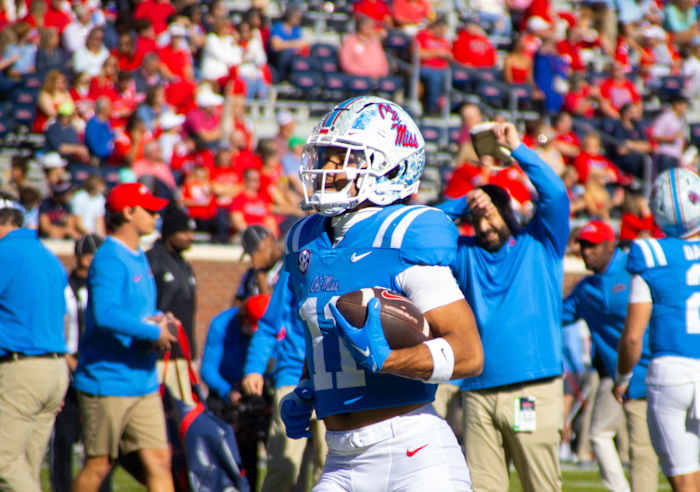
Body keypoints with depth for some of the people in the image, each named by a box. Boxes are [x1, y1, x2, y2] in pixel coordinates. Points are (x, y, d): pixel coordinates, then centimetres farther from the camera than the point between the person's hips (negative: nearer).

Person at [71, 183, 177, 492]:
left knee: (159, 461, 1)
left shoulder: (139, 258, 16)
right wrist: (154, 332, -23)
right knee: (99, 466, 1)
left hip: (143, 382, 9)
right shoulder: (109, 259, -15)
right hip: (107, 382, -9)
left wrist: (159, 318, 6)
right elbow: (106, 314, -30)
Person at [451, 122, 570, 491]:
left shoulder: (540, 244, 8)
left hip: (533, 391, -3)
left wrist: (517, 148, -5)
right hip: (478, 393, 3)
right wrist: (464, 205, -1)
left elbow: (555, 195, -5)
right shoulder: (465, 253, 17)